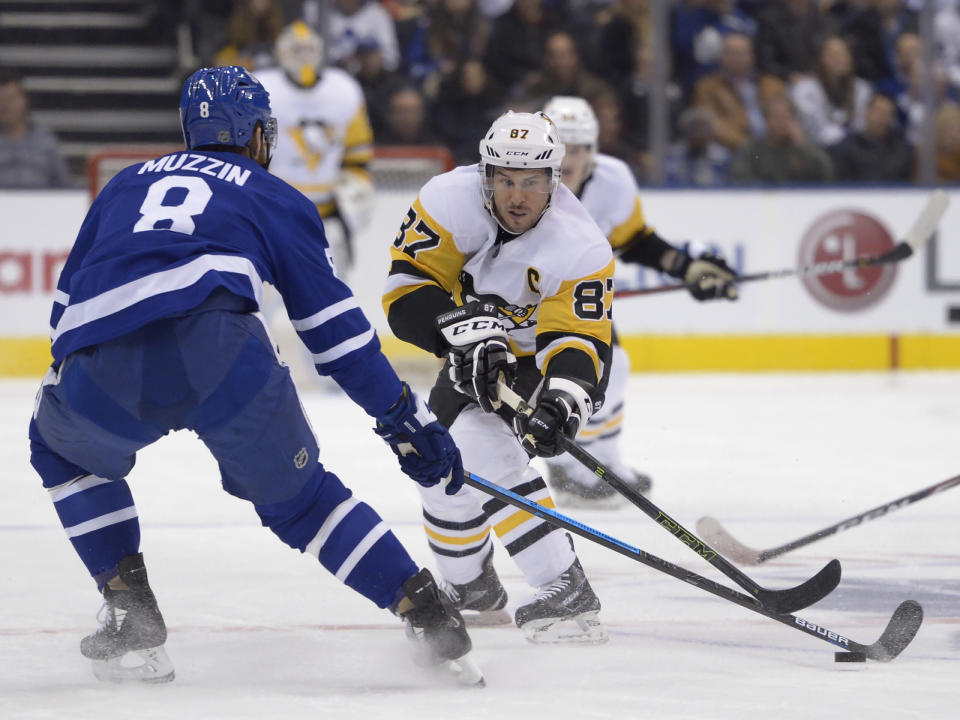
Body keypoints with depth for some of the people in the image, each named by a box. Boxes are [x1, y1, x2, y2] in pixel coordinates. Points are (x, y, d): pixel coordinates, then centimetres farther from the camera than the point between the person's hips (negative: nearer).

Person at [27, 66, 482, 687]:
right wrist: (408, 419, 23)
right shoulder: (276, 200, 26)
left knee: (62, 449, 33)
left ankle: (132, 618, 22)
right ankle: (428, 613, 6)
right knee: (296, 493, 16)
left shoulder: (128, 184, 35)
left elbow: (68, 300, 38)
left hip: (101, 368, 2)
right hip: (217, 350, -2)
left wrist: (68, 381, 53)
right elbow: (337, 329, 20)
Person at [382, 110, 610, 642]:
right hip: (476, 359, 5)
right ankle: (470, 590, 41)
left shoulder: (579, 248, -30)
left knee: (481, 452, -28)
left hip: (537, 362, -5)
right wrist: (467, 330, -38)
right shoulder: (450, 200, -23)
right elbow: (409, 284, -24)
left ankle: (567, 592, -31)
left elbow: (578, 340, -33)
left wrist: (560, 401, -52)